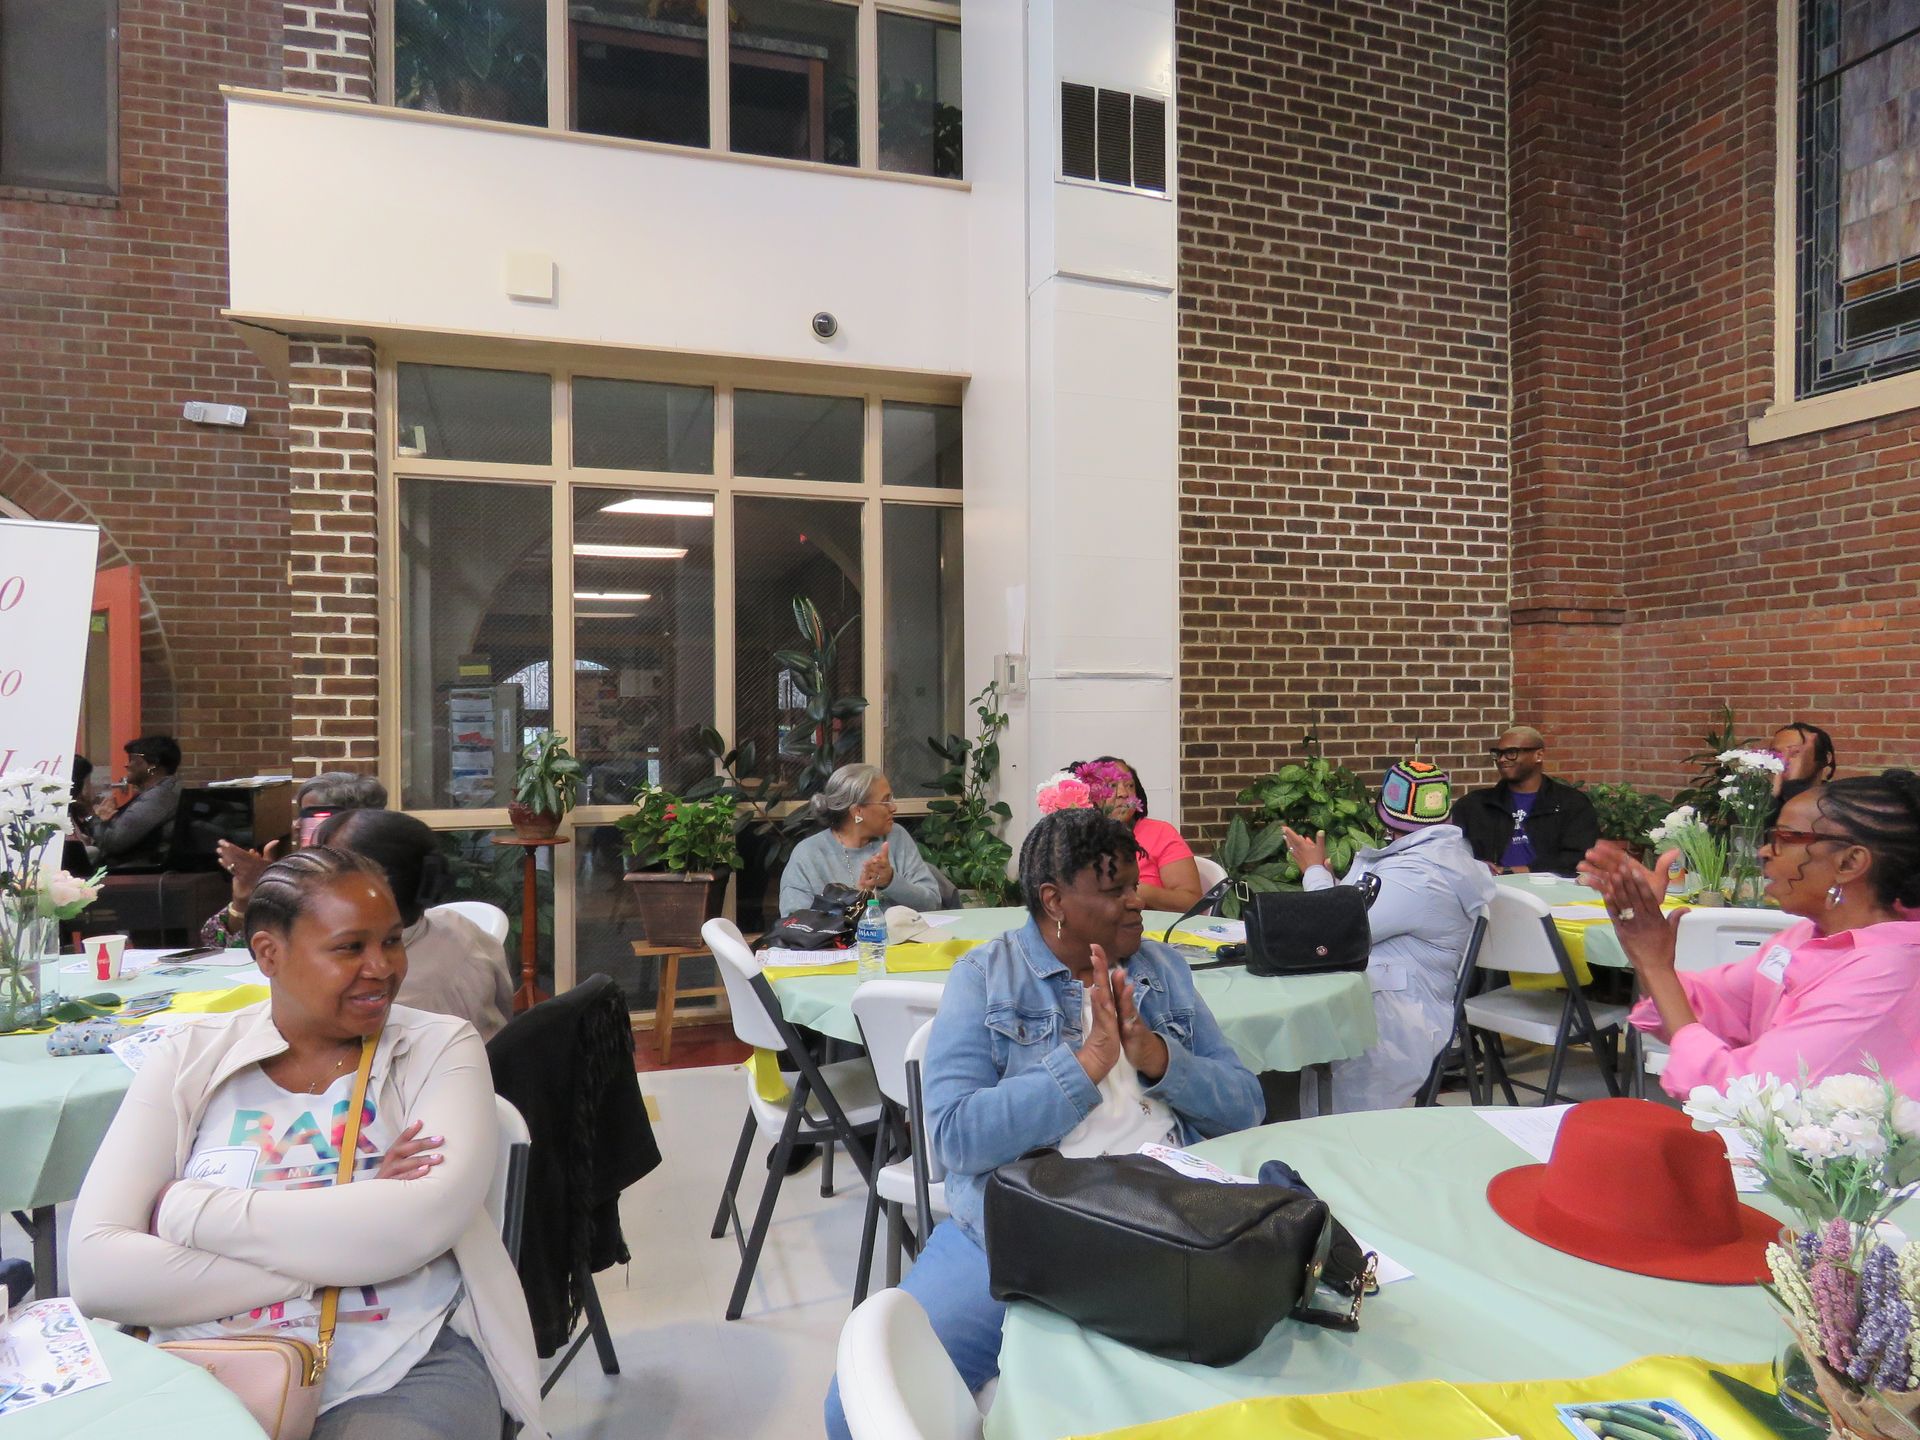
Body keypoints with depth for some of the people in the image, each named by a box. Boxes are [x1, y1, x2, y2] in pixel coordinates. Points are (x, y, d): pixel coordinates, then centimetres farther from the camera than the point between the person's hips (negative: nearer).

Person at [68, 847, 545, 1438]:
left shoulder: (440, 1047, 0)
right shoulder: (190, 1056, 5)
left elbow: (423, 1223, -16)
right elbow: (96, 1271, -6)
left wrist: (187, 1211, -10)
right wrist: (338, 1247, -14)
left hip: (406, 1372, -1)